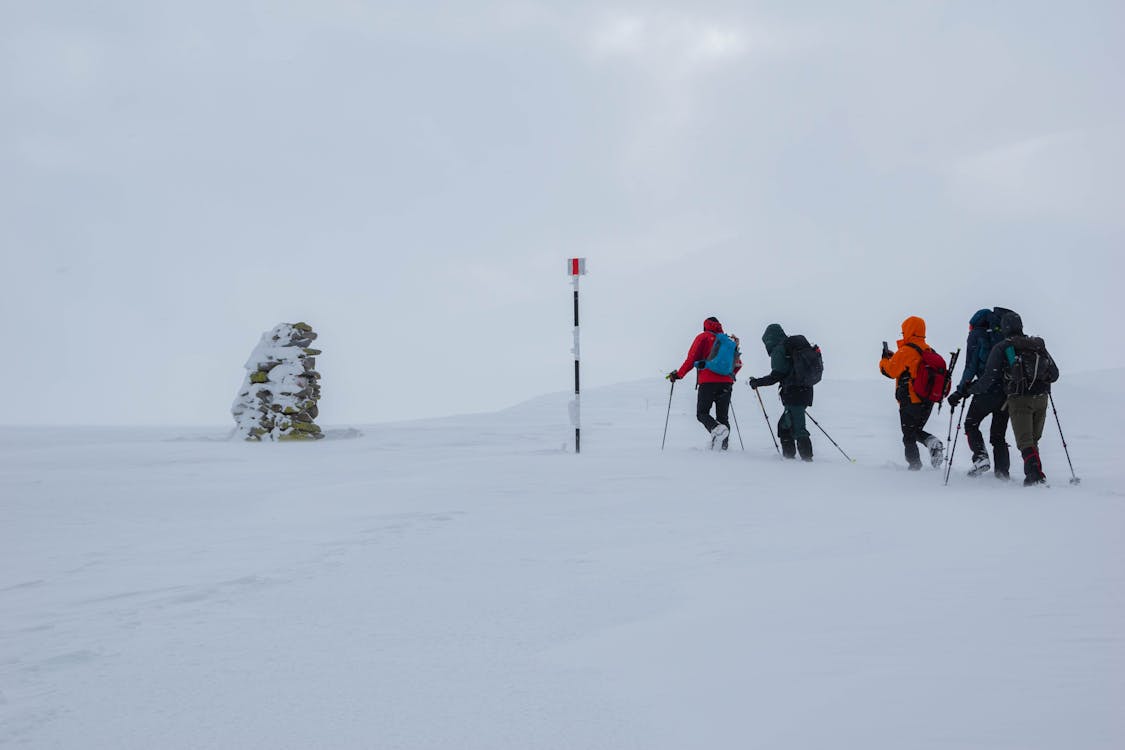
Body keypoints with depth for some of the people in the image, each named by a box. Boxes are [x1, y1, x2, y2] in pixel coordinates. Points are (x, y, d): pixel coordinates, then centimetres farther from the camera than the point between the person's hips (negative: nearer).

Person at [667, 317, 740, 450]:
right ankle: (724, 446, -2)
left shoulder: (703, 337, 6)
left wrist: (678, 374, 5)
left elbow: (692, 359, -3)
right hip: (726, 383, 4)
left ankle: (716, 429, -26)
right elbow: (738, 364, 21)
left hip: (708, 381, -4)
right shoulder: (728, 340, 18)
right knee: (723, 417, 10)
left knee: (702, 413, 3)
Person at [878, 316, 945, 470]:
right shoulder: (928, 350, 11)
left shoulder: (906, 351, -14)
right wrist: (893, 357, 18)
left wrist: (885, 359, 8)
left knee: (909, 437, 4)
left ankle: (915, 465, 1)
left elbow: (890, 371, -13)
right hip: (928, 402, 7)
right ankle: (933, 443, -5)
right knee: (916, 431, 21)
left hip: (911, 401, -7)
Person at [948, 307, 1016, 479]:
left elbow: (971, 367, -4)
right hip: (1009, 391, 5)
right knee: (999, 434, 14)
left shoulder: (977, 335, 4)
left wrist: (961, 391, 0)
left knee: (971, 424, 12)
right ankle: (1002, 471, 5)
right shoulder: (1004, 335, 17)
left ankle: (980, 457, -9)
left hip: (988, 390, -5)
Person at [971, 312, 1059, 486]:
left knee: (1025, 441, -5)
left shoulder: (1001, 348, 0)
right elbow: (1054, 374, 16)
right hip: (1041, 398, 4)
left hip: (1019, 399, -4)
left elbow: (989, 377, -4)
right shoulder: (1038, 344, 14)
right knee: (1033, 439, 17)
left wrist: (973, 390, 13)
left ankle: (1035, 473, -22)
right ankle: (1035, 473, 14)